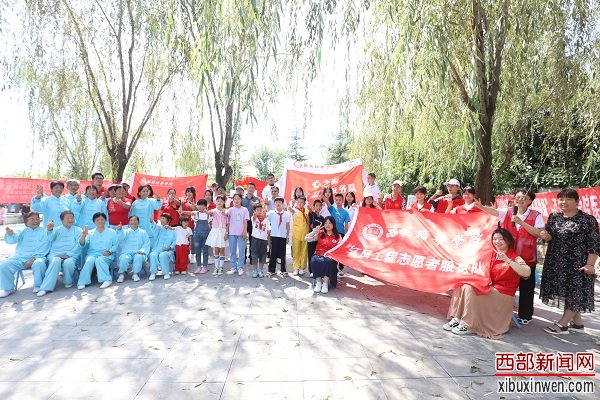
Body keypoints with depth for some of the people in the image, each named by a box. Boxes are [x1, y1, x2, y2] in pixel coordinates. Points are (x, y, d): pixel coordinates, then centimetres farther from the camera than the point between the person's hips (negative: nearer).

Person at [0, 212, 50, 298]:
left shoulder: (44, 232, 9)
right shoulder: (22, 232, 17)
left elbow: (44, 248, -1)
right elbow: (13, 239, -2)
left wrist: (33, 258, -14)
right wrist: (10, 234, -27)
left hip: (37, 258, -4)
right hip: (20, 258, 4)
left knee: (39, 263, -36)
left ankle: (38, 286, -12)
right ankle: (8, 288, 3)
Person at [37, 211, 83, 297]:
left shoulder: (78, 230, 14)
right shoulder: (57, 229, 17)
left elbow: (79, 245, 1)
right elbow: (50, 239, -5)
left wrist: (68, 254, -13)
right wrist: (49, 230, -28)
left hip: (71, 256, -1)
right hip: (55, 255, 1)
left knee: (68, 263, -35)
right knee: (56, 261, -34)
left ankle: (68, 282, -9)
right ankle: (46, 288, -35)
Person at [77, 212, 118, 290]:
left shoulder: (112, 232, 9)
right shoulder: (90, 232, 11)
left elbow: (116, 244, 5)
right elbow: (82, 244, -2)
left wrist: (109, 251, -13)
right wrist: (83, 235, -22)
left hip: (106, 256, -2)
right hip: (92, 254, 2)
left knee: (99, 260, -34)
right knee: (89, 260, -32)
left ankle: (107, 280, -35)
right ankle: (83, 282, -29)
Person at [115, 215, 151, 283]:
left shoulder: (143, 232, 15)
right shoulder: (126, 232, 16)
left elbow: (147, 243, 6)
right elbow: (121, 237, -8)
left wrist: (142, 250, -14)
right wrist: (119, 230, -30)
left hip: (138, 253, -1)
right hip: (127, 253, 1)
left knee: (139, 257, -34)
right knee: (124, 258, -32)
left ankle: (136, 274, -21)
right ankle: (122, 274, -19)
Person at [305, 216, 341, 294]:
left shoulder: (338, 236, 8)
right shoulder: (320, 234, 13)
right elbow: (307, 238, 7)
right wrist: (315, 231, -2)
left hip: (331, 257, -1)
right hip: (319, 254, 2)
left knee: (328, 261, -37)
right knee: (314, 260, -34)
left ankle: (325, 283, -29)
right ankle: (318, 282, -25)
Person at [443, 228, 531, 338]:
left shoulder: (515, 258, -8)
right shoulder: (493, 255, 11)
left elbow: (527, 273, -28)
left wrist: (507, 260, -35)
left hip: (503, 294, -6)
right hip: (490, 288, 6)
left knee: (470, 289, -25)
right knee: (463, 285, -12)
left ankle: (467, 325, -18)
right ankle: (456, 319, -13)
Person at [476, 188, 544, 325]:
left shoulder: (536, 216, -5)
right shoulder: (508, 212, 4)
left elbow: (538, 233, -16)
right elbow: (494, 211, -12)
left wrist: (521, 222, -22)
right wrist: (481, 206, -29)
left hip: (527, 258, -3)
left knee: (526, 288, 6)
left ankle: (525, 315, 21)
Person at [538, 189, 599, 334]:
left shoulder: (588, 220, -8)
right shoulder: (553, 217, 7)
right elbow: (550, 237, 13)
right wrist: (546, 236, -10)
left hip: (577, 264, -5)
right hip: (556, 262, 6)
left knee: (575, 291, -1)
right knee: (564, 291, 10)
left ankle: (563, 323, 5)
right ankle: (577, 322, 25)